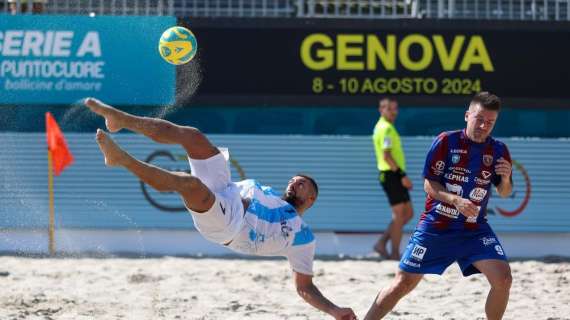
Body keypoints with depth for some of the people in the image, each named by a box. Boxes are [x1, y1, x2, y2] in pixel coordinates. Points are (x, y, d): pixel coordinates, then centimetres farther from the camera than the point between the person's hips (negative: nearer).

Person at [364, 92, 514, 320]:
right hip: (435, 225, -2)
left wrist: (506, 178, -13)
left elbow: (504, 193, 11)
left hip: (474, 230, 2)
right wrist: (456, 201, -26)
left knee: (503, 279, -16)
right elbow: (429, 184, -9)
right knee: (403, 284, -1)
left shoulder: (498, 151, 1)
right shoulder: (446, 142, -9)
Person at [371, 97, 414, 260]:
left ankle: (382, 243, 12)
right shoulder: (386, 128, -14)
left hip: (394, 175, 10)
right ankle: (395, 253, 0)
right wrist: (402, 175, -22)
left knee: (408, 213, 12)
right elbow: (387, 156, -21)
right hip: (391, 175, -10)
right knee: (399, 214, -5)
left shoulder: (386, 127, 18)